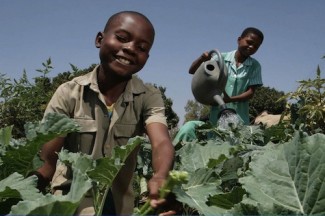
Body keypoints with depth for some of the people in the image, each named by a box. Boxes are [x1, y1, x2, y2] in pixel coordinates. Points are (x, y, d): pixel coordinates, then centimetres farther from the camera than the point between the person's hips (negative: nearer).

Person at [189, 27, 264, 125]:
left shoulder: (255, 66, 3)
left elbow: (251, 92, -3)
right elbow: (192, 71, 5)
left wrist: (230, 99, -20)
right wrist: (202, 58, -16)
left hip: (240, 118, 0)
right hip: (217, 116, 0)